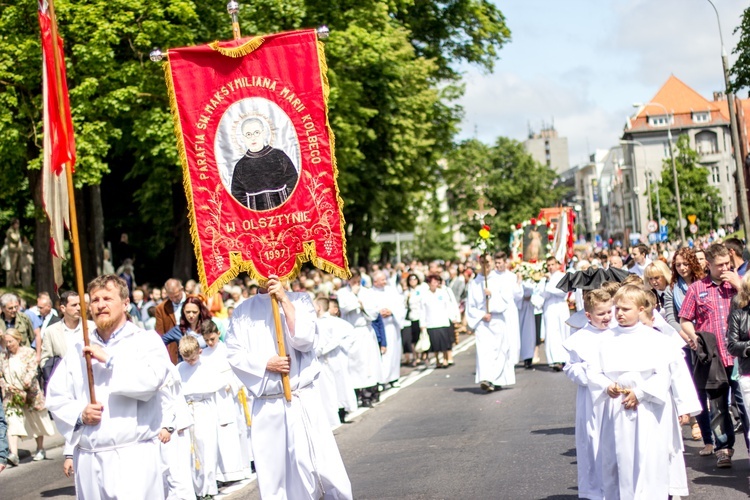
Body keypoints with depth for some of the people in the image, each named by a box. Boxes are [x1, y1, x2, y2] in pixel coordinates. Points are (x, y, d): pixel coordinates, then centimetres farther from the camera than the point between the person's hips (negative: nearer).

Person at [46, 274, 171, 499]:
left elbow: (151, 380, -16)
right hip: (88, 459, 5)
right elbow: (55, 398, 14)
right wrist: (79, 414, -5)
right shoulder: (78, 352, 16)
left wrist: (108, 359, -11)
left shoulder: (146, 342, 3)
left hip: (133, 457, -5)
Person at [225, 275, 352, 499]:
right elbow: (235, 354, 4)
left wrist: (284, 300, -10)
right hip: (265, 406, 1)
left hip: (303, 400, -1)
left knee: (319, 469, -8)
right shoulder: (243, 311, 9)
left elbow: (304, 340, -8)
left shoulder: (299, 300, 7)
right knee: (272, 472, 2)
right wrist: (266, 364, -11)